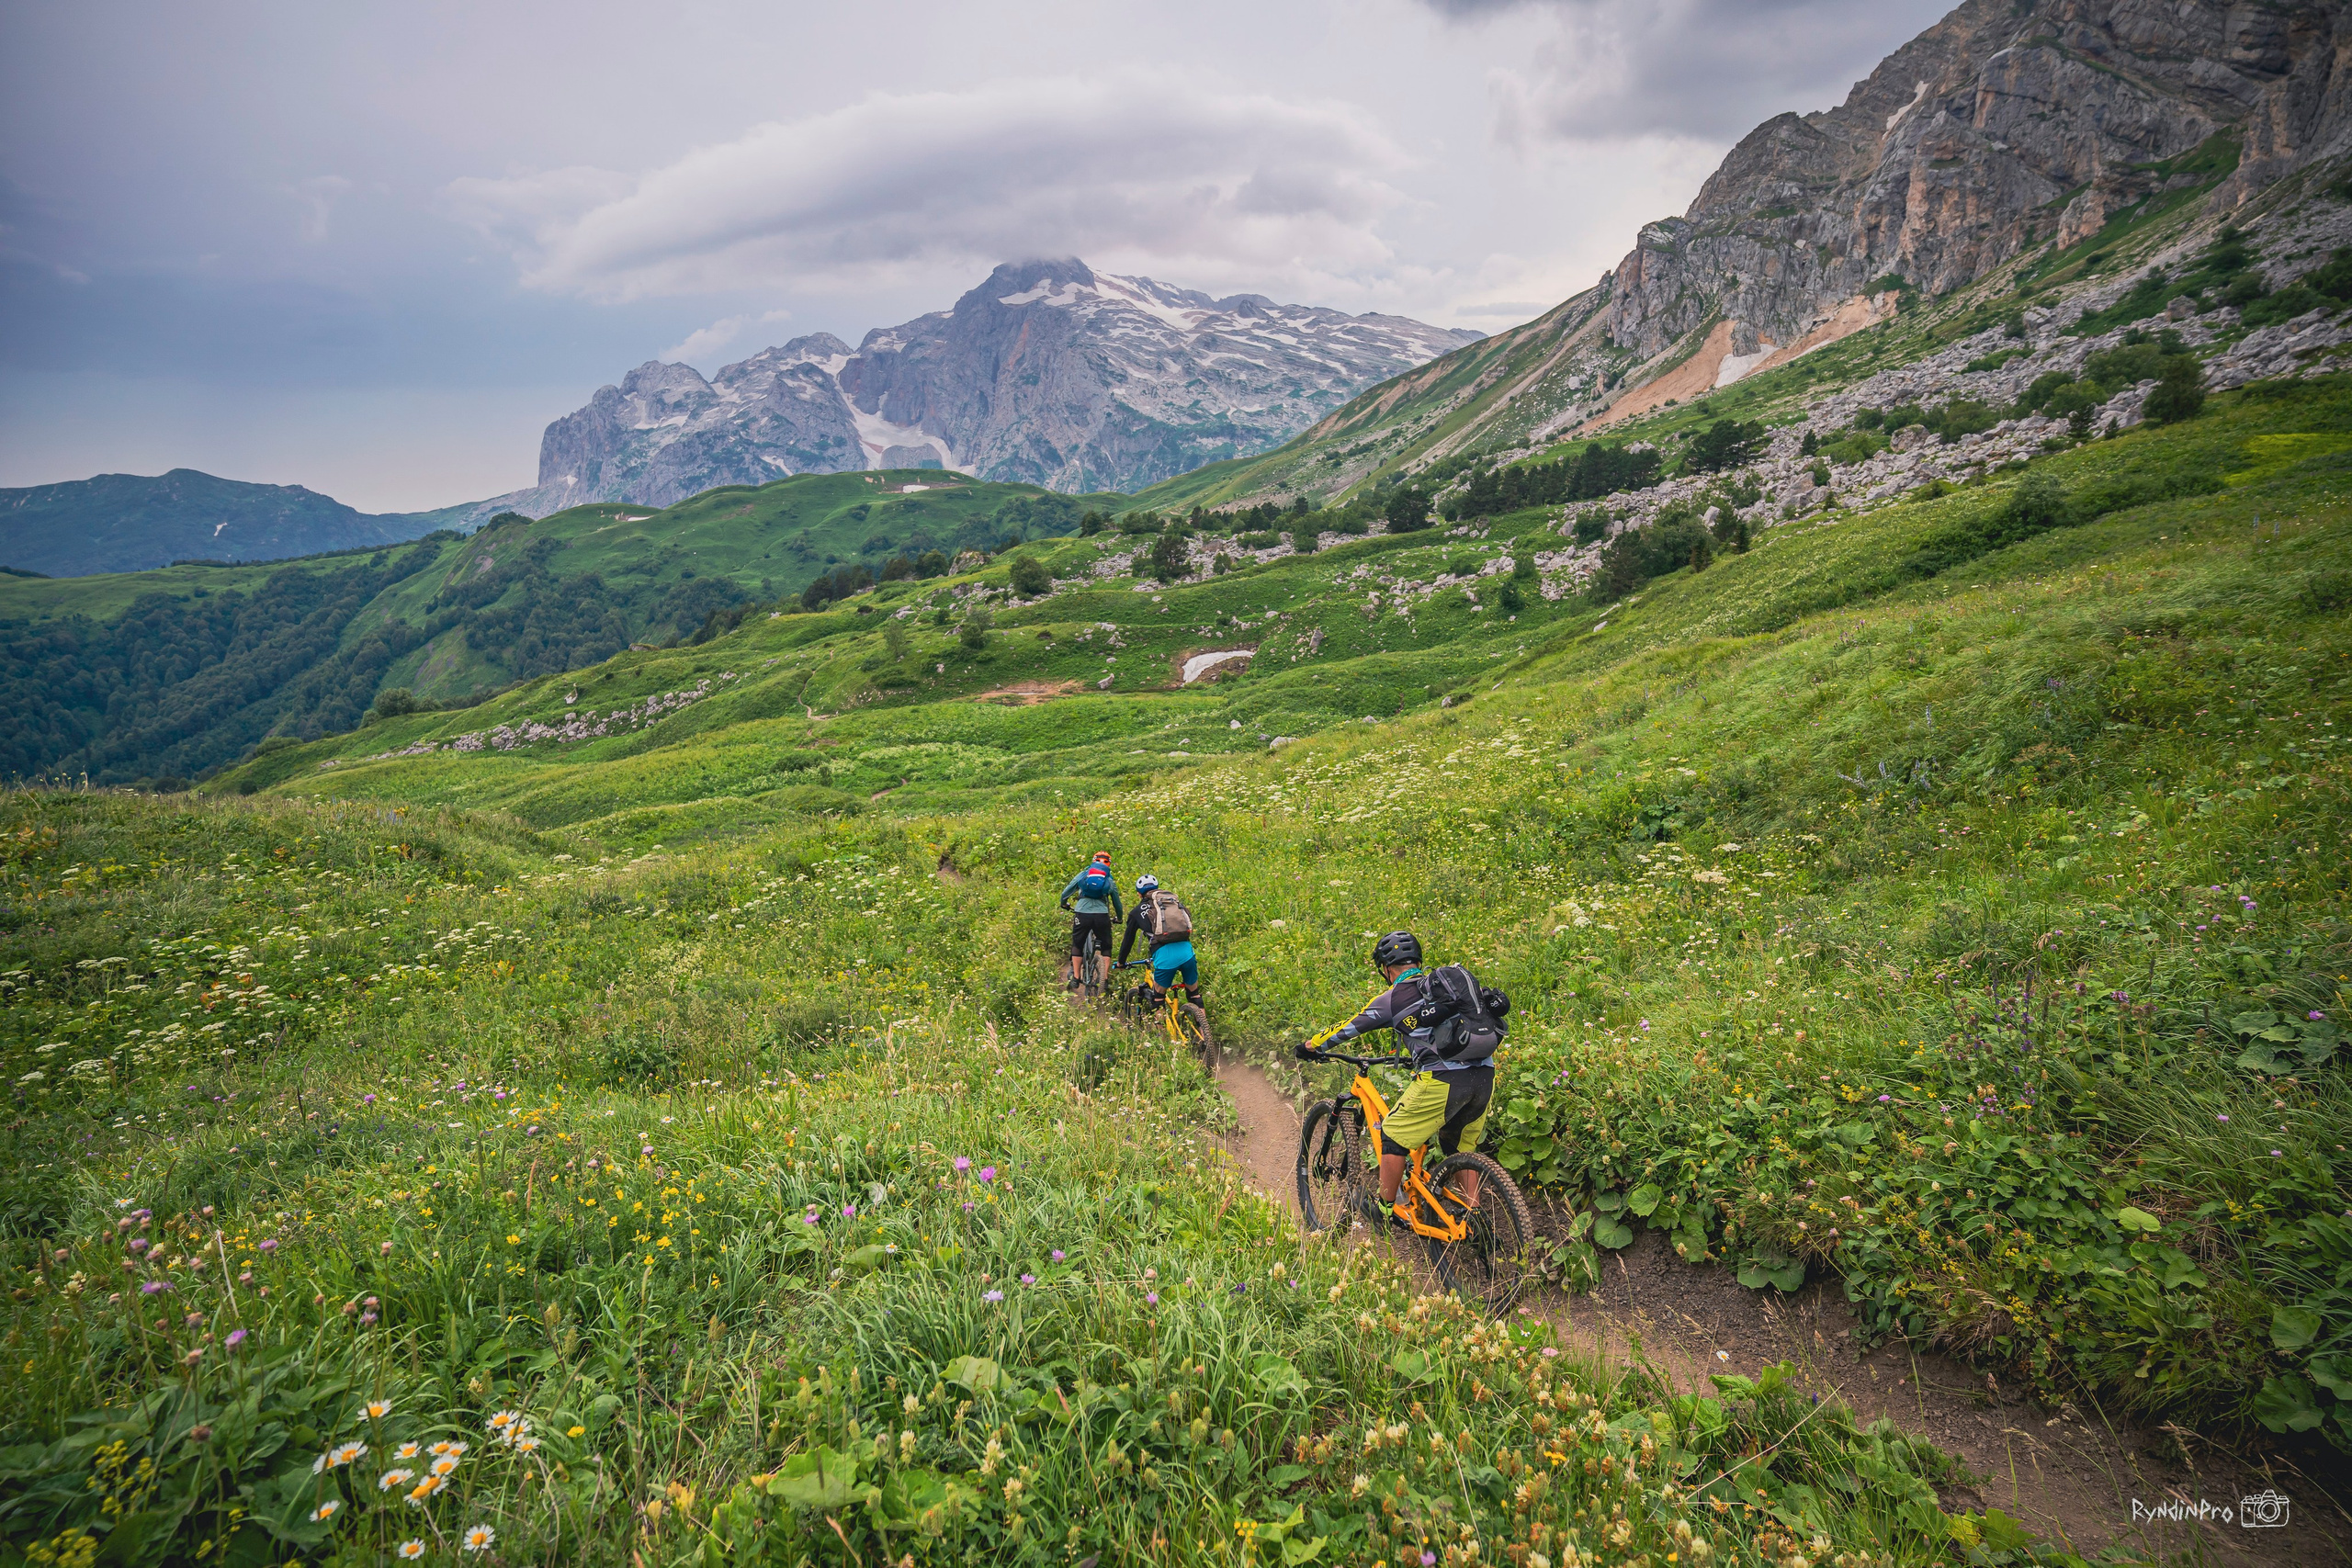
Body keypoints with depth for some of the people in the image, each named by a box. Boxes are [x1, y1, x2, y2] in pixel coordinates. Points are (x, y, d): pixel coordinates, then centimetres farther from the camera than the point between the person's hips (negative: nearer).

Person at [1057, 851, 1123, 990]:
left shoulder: (1082, 875, 17)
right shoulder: (1110, 881, 18)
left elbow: (1065, 893, 18)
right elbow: (1117, 904, 26)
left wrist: (1064, 905, 39)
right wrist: (1119, 918, 44)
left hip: (1082, 914, 0)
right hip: (1102, 915, 0)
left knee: (1077, 945, 17)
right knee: (1106, 947, 16)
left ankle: (1075, 978, 15)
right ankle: (1105, 979, 9)